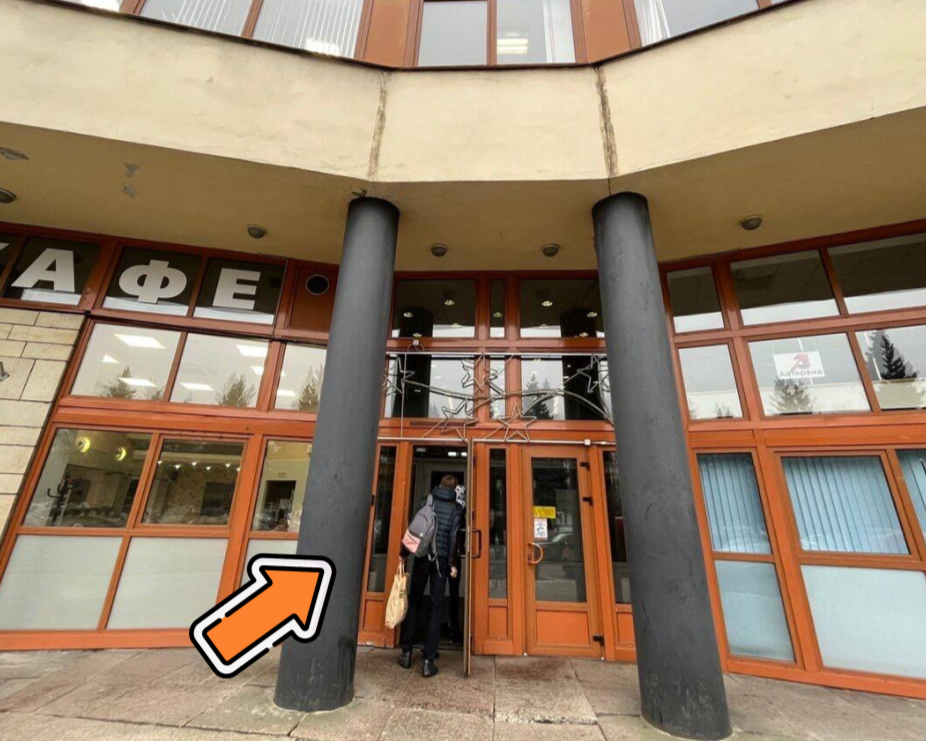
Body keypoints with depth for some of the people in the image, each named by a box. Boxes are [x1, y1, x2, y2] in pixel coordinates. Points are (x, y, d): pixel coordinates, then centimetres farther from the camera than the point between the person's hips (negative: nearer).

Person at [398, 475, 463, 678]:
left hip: (422, 556, 2)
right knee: (436, 608, 6)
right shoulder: (456, 508, 1)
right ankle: (428, 661, 7)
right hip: (441, 559, -2)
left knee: (414, 602, 14)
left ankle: (406, 653, 20)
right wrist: (452, 563, -2)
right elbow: (453, 536, -6)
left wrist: (404, 553, 8)